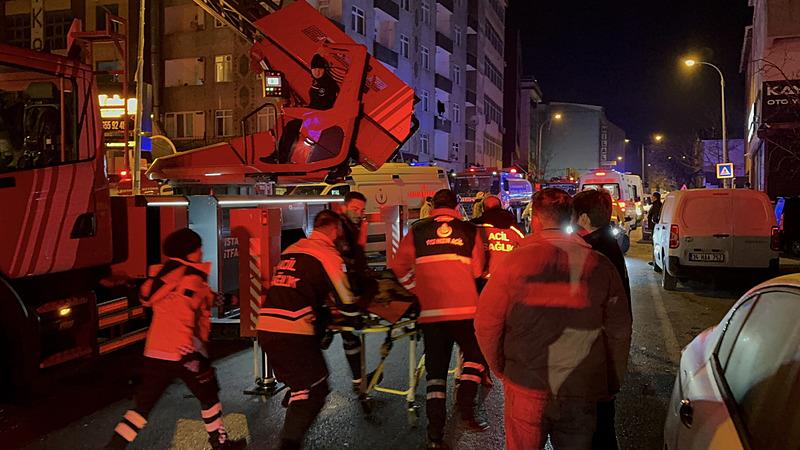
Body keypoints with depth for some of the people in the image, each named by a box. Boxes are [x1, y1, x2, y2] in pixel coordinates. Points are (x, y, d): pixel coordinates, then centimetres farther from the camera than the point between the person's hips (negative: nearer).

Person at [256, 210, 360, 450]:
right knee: (315, 392, 4)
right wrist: (356, 314, 21)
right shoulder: (328, 254, -3)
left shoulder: (290, 250, 19)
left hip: (265, 328, 8)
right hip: (293, 334, -8)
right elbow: (346, 300, 0)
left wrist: (325, 310, 36)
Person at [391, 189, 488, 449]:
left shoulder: (417, 232, 5)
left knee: (436, 369, 8)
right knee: (476, 356, 23)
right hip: (465, 308, -1)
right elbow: (477, 271, 5)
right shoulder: (470, 231, 4)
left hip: (430, 311, 1)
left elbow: (399, 267, 5)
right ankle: (466, 406, 11)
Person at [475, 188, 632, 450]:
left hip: (527, 388, -2)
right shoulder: (600, 265, -4)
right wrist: (613, 384, 13)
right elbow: (619, 329, 1)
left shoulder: (516, 261, -11)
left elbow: (486, 323, -7)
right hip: (581, 393, 2)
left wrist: (500, 368, 9)